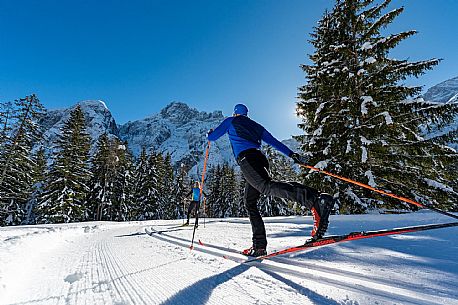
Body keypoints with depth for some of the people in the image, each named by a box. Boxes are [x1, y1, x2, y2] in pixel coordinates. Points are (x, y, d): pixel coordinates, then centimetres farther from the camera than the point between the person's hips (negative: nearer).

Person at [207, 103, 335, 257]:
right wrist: (292, 154, 19)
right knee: (250, 202, 10)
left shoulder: (230, 121, 22)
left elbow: (212, 137, 26)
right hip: (261, 159, 7)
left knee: (266, 186, -29)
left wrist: (209, 133, 49)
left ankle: (317, 199, -50)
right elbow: (274, 142, 23)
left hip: (246, 158, -6)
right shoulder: (255, 125, 33)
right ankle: (259, 245, 6)